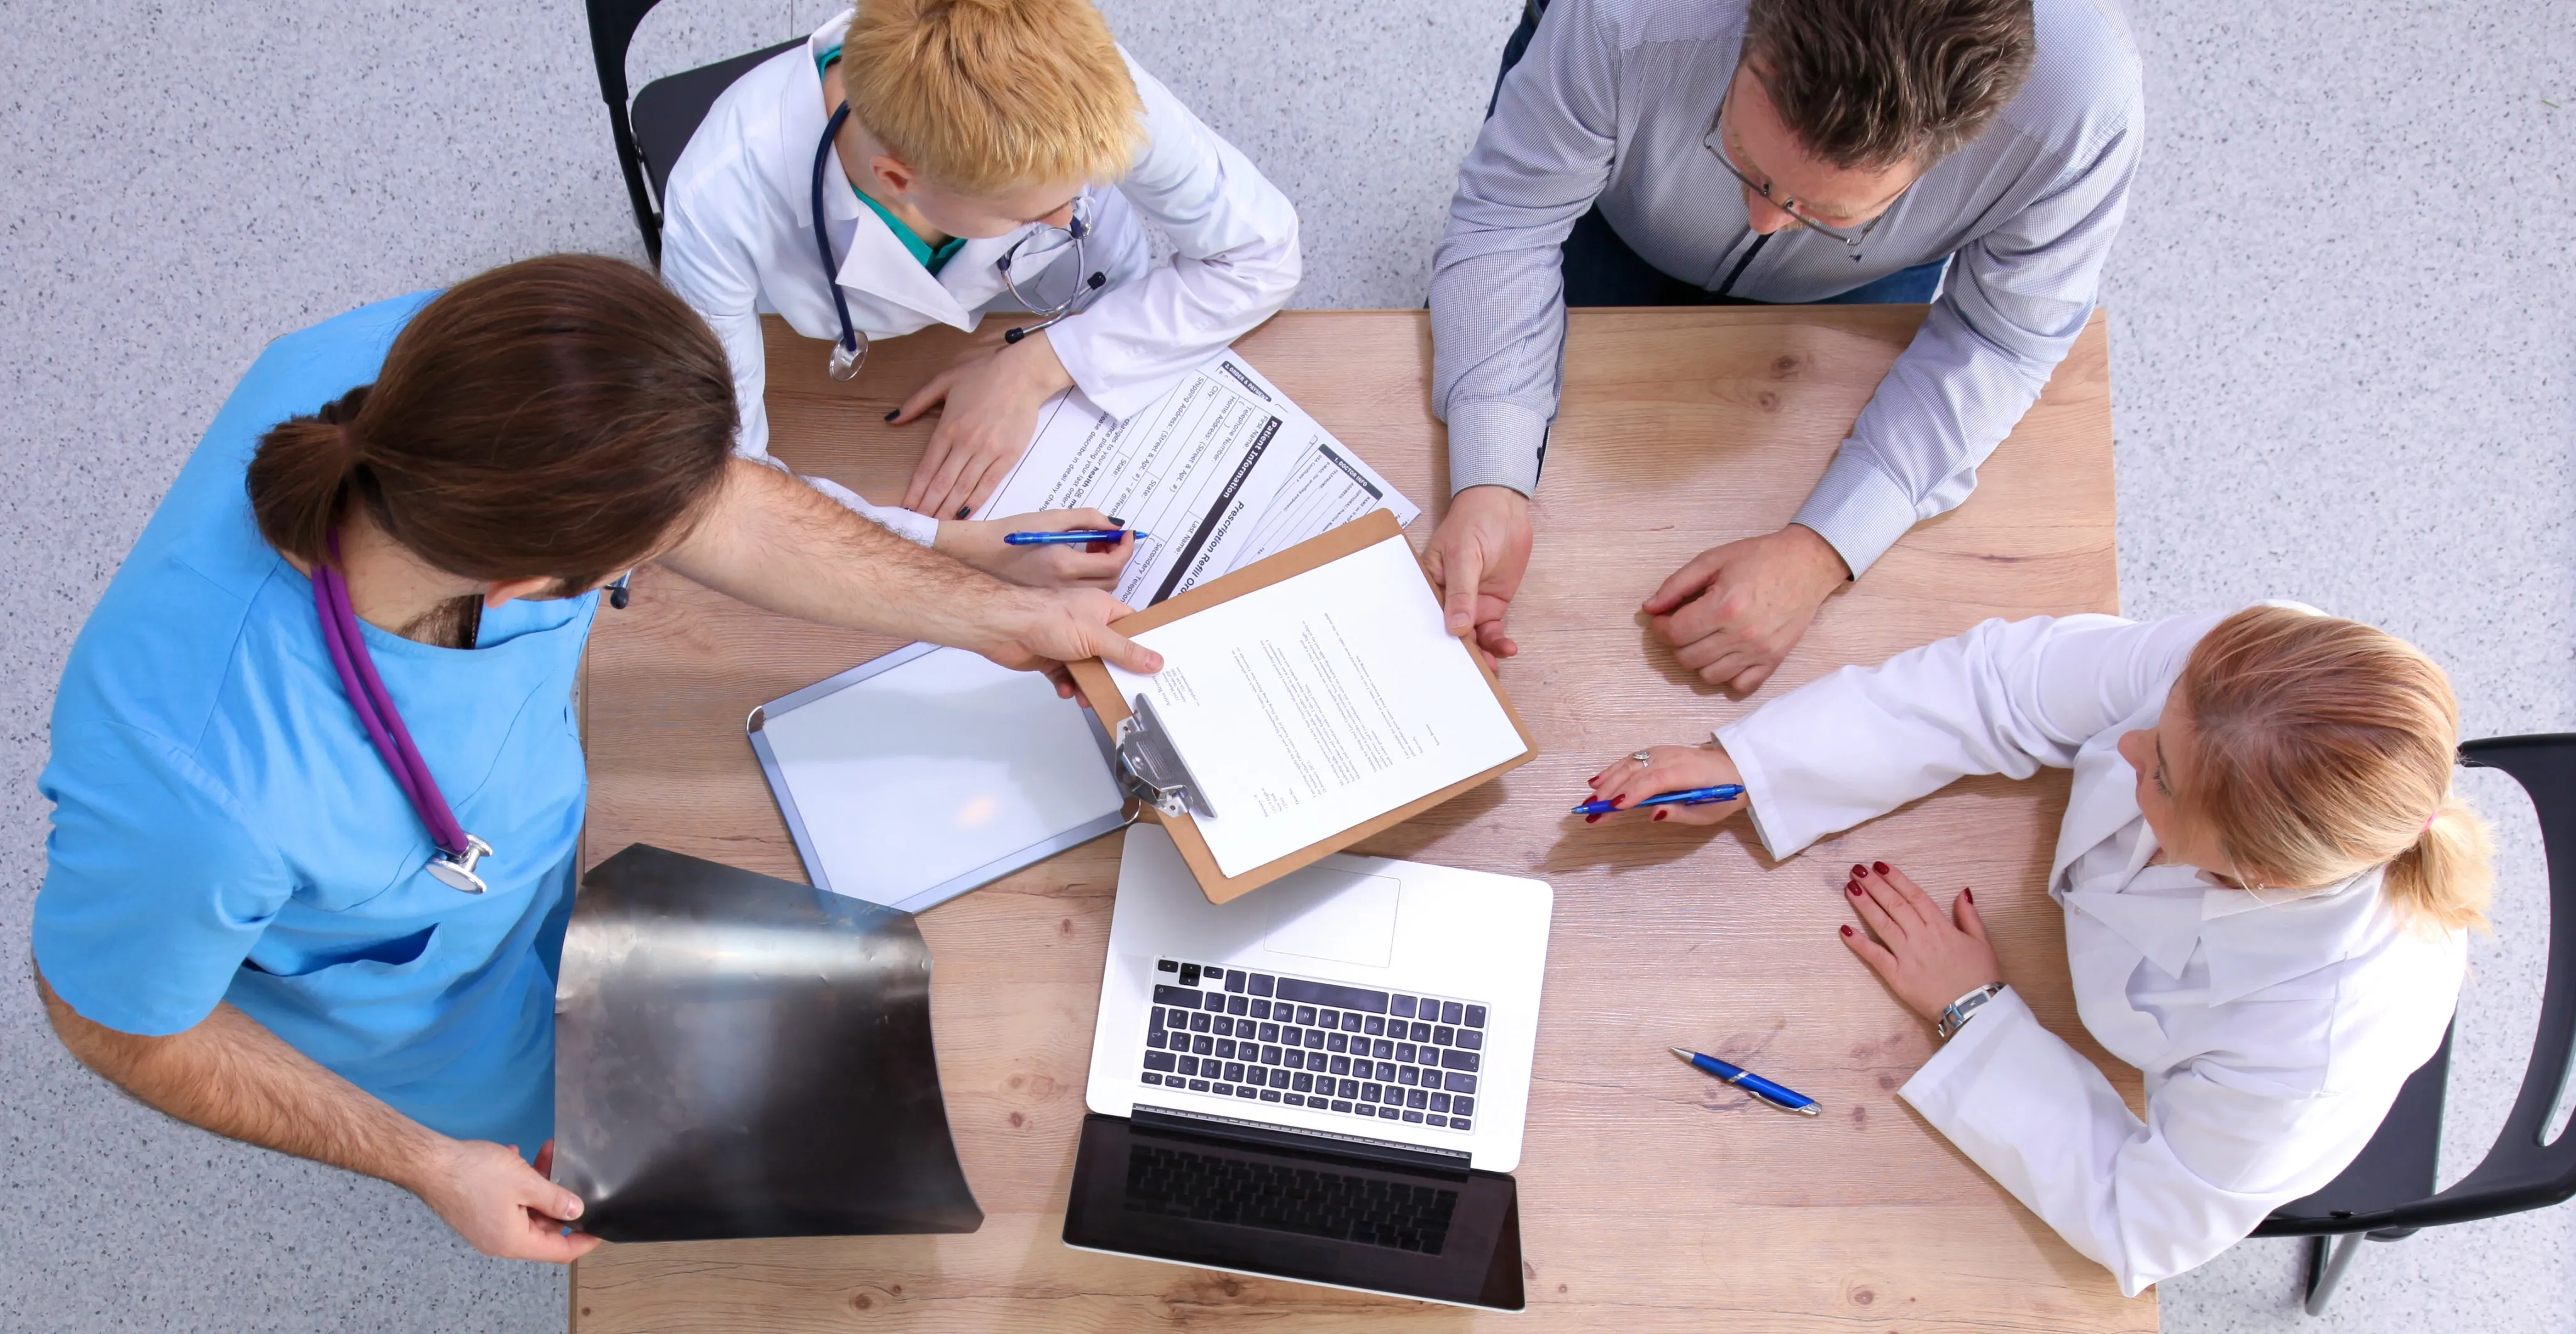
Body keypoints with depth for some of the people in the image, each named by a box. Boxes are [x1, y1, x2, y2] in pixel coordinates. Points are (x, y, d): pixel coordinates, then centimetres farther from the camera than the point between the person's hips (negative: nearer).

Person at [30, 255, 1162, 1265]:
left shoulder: (406, 360, -35)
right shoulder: (206, 795, -49)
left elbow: (720, 508, -16)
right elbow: (117, 1020, -25)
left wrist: (996, 616, -10)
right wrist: (429, 1167, -19)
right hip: (420, 1038, -4)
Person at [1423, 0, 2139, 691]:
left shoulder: (2084, 106, -42)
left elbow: (2002, 342, -27)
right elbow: (1506, 221, -32)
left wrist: (1819, 557, -38)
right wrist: (1489, 488, -45)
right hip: (1612, 221, 0)